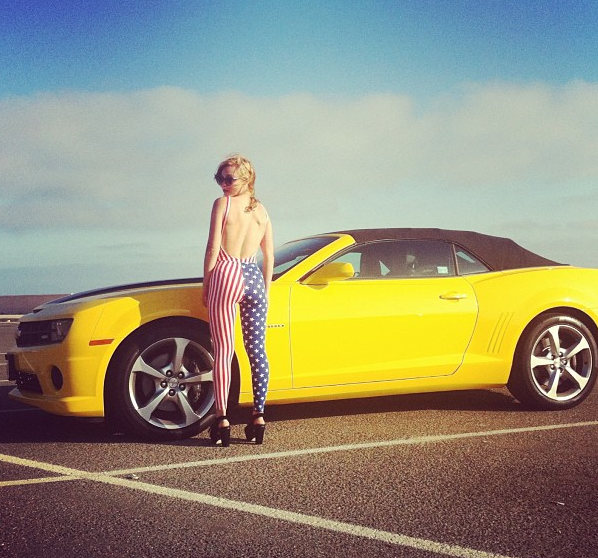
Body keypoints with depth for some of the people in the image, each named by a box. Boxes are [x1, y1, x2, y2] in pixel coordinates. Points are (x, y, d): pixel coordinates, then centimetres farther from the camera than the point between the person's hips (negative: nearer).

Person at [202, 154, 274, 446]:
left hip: (226, 275, -5)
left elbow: (213, 249, -5)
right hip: (254, 278, 5)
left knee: (223, 350, -2)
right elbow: (269, 256, 14)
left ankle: (222, 419, -1)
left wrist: (206, 286, 2)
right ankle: (258, 416, 8)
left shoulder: (222, 203, -3)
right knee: (257, 350, 6)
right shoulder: (261, 210, 14)